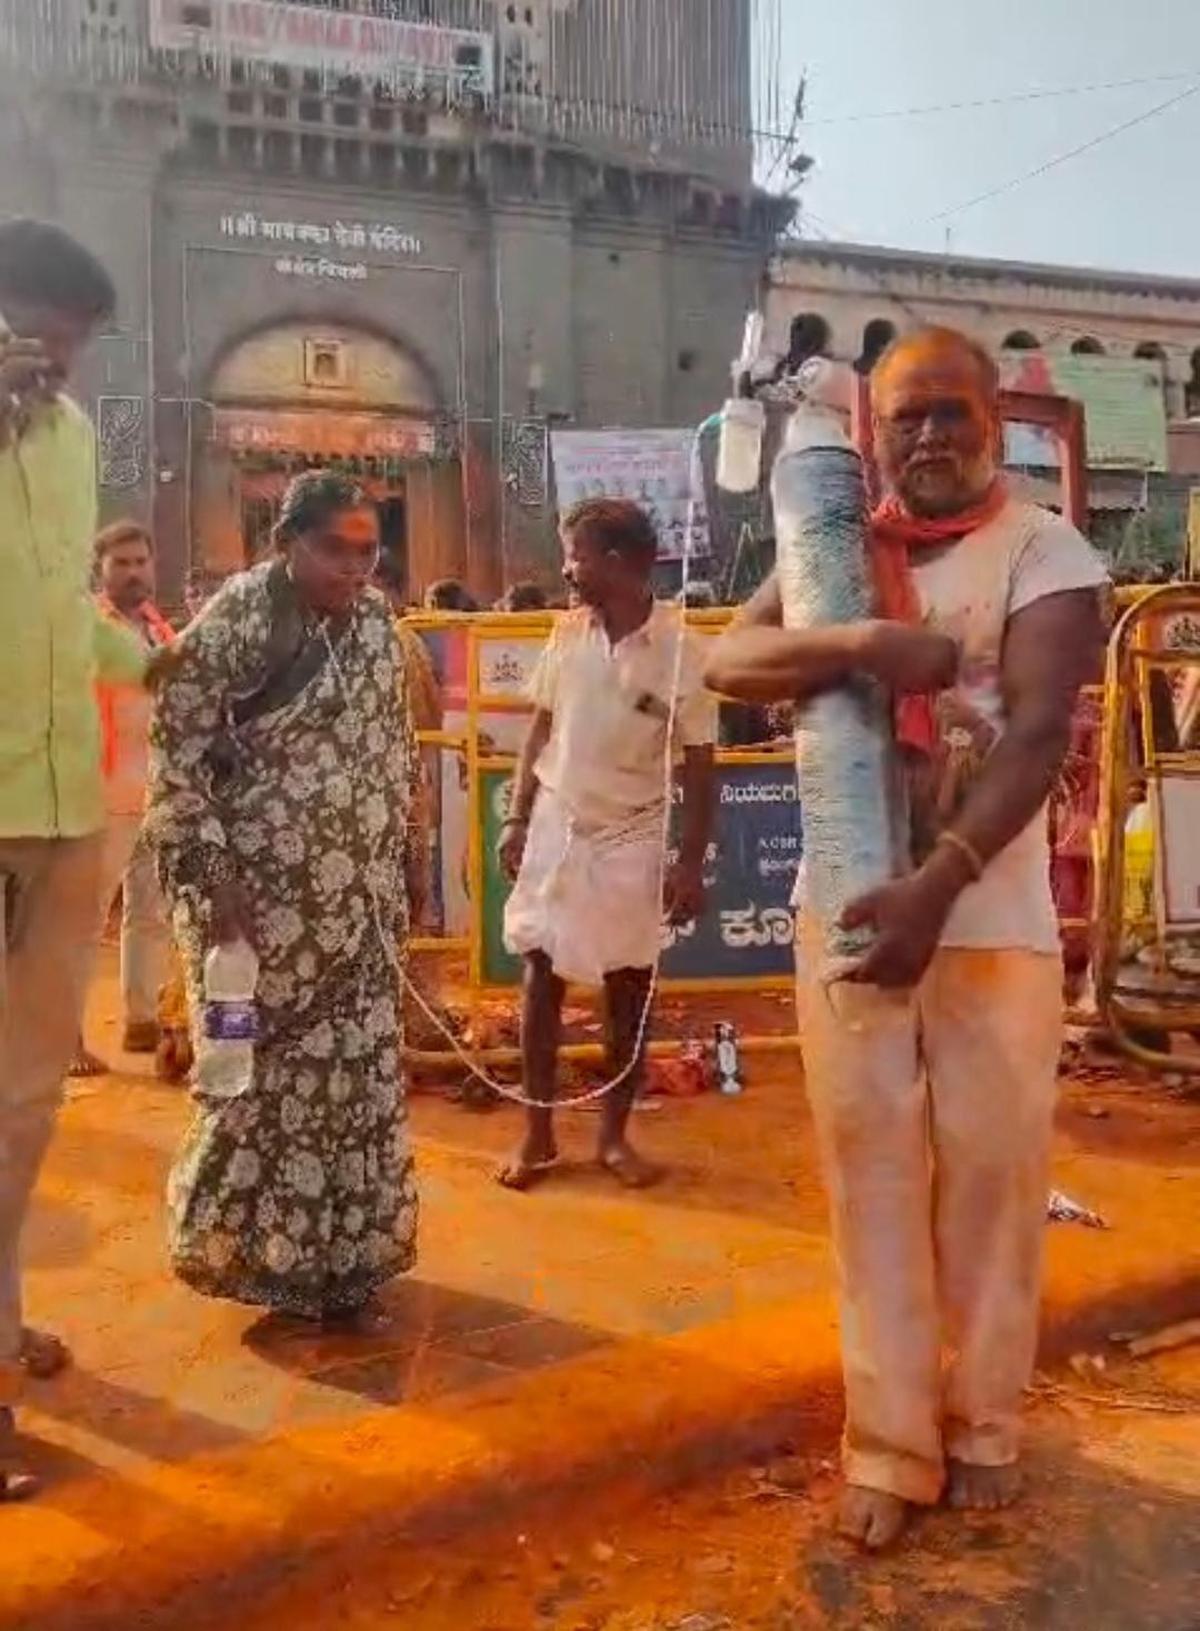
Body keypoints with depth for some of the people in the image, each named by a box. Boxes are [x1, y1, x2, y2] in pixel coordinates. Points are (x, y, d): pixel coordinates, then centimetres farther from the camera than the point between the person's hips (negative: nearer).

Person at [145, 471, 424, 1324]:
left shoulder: (375, 617, 6)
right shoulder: (235, 620, -14)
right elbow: (177, 751, -14)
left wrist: (404, 860, 15)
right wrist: (208, 872, -19)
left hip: (359, 891, 6)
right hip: (262, 890, -6)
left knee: (359, 1066, 11)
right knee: (261, 1068, 6)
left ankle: (343, 1250, 28)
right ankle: (250, 1245, 25)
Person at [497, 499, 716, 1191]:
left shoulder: (683, 651, -12)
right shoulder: (569, 632, 0)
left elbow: (699, 764, -8)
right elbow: (542, 730, 8)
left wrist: (693, 863, -9)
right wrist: (517, 820, 5)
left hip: (631, 837, -3)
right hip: (554, 824, 3)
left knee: (631, 985, 7)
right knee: (542, 976, 7)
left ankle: (616, 1133, 24)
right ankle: (539, 1133, 20)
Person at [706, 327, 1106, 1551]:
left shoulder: (1045, 556, -2)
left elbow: (1037, 733, -15)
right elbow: (727, 661, -4)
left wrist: (937, 887, -26)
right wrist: (862, 645, -22)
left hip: (991, 915, -2)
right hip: (844, 903, 3)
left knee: (992, 1170, 4)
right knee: (871, 1172, 5)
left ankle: (982, 1428, 24)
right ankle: (888, 1444, 17)